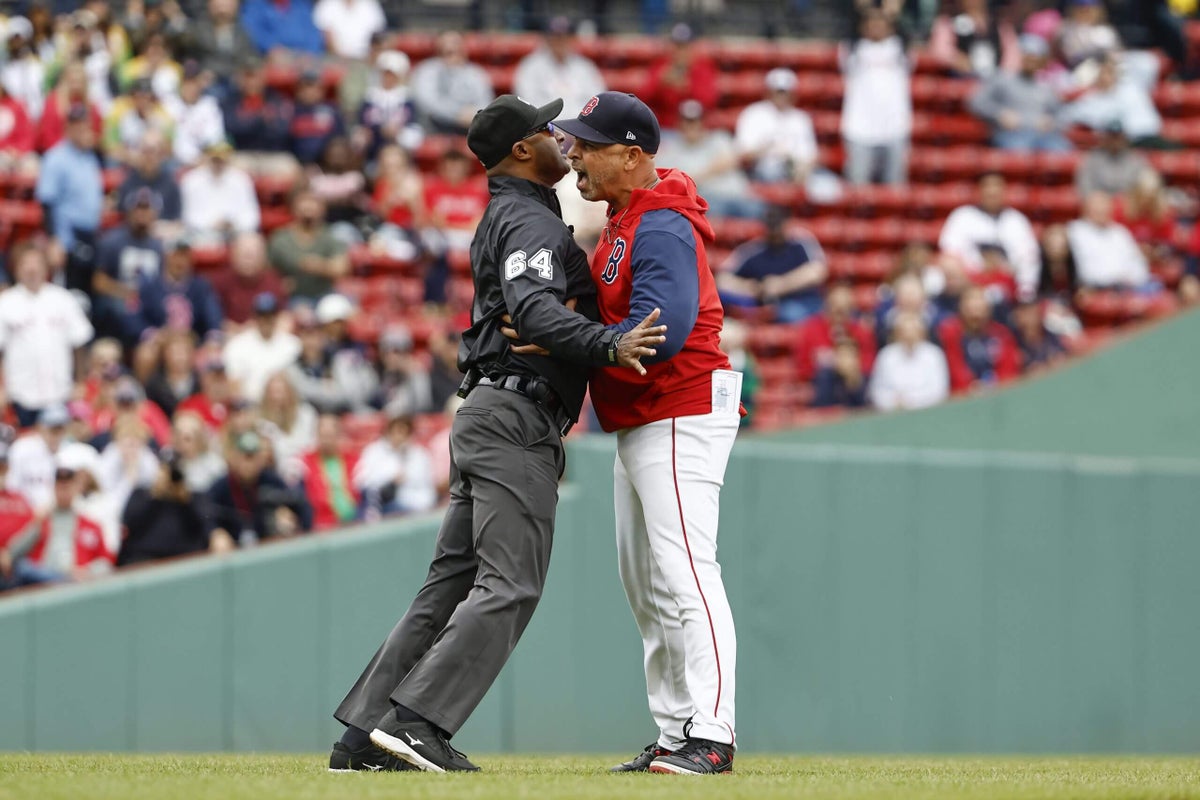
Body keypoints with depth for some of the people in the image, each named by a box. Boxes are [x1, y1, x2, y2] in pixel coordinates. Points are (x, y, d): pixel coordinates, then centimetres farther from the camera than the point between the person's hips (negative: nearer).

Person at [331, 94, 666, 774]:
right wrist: (609, 345, -40)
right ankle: (415, 722, -20)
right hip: (518, 417, -10)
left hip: (486, 415, 10)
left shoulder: (507, 217, 22)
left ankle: (364, 736, 7)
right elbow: (533, 309, -28)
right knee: (510, 585, -13)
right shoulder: (530, 221, -10)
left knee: (455, 581, 9)